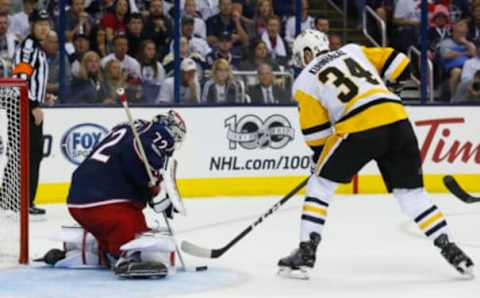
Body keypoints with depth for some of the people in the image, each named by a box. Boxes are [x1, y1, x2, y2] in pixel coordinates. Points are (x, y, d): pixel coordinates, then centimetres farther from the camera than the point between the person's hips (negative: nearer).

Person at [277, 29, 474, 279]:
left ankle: (306, 252, 8)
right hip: (397, 120, 4)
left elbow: (315, 132, 12)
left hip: (358, 128, -4)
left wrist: (320, 158, 27)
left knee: (320, 184, 14)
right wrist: (394, 91, 33)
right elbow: (394, 62, 18)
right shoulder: (352, 51, 25)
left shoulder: (304, 82, 14)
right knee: (411, 192, 16)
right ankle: (450, 250, 9)